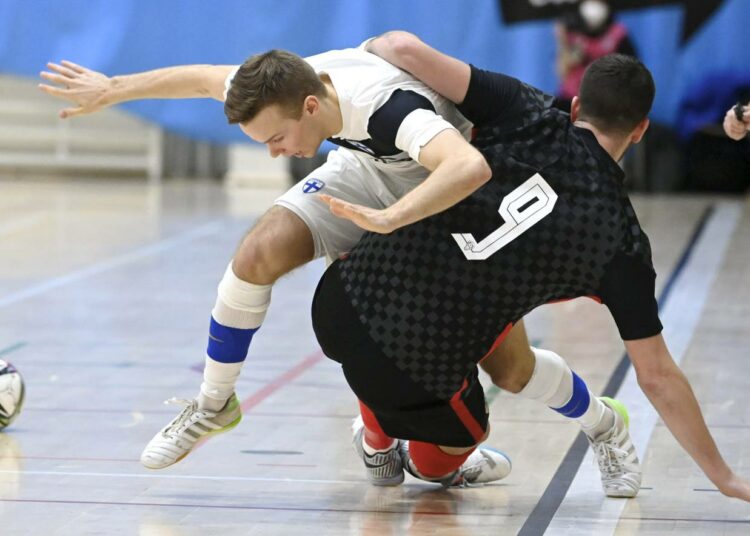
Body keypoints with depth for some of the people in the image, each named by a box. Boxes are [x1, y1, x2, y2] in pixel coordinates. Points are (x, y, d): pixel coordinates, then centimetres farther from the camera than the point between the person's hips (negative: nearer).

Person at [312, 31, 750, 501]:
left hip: (345, 300, 3)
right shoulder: (621, 236, -3)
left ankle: (377, 445, 48)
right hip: (414, 374, -3)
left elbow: (406, 48, -11)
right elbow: (657, 376, 1)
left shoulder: (528, 116, -2)